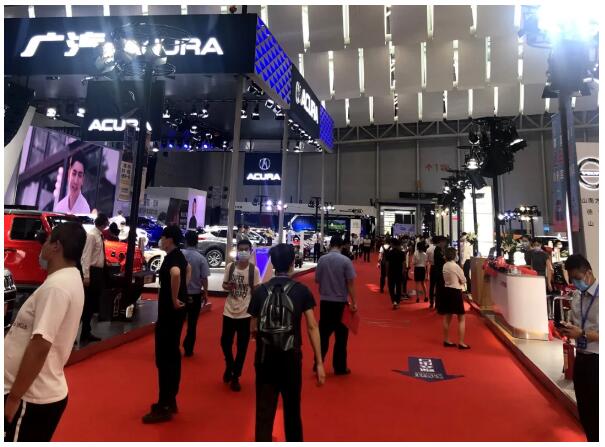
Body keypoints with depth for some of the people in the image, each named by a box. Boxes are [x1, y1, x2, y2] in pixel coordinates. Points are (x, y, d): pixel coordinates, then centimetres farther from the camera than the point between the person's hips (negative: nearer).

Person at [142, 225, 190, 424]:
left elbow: (175, 273, -40)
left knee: (164, 358, -1)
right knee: (173, 355, 16)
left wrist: (174, 299, -28)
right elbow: (188, 269, 32)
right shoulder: (179, 255, 10)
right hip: (176, 311, 10)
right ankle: (170, 401, 29)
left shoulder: (171, 257, -18)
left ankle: (164, 407, 10)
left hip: (170, 311, -10)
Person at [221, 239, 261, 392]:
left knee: (242, 347, 7)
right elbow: (224, 284, 8)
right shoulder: (230, 267, -2)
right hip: (229, 311, 2)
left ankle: (235, 377, 26)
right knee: (225, 342, 13)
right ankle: (229, 367, 42)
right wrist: (228, 286, -15)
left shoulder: (254, 270, -8)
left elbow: (256, 291, -2)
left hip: (245, 313, -2)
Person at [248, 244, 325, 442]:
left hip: (265, 358, 1)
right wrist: (319, 363, -3)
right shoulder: (302, 290, -5)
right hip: (291, 357, 0)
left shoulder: (260, 291, -2)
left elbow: (253, 329, 3)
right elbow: (312, 327, -8)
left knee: (264, 414, 13)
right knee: (292, 410, 21)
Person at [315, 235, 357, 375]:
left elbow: (317, 280, 5)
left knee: (323, 334, 14)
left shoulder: (322, 259, -3)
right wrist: (354, 302, -8)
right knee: (341, 336, 11)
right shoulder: (345, 260, -11)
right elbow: (350, 282, -13)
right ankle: (340, 367, 20)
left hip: (325, 301, 3)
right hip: (341, 302, -2)